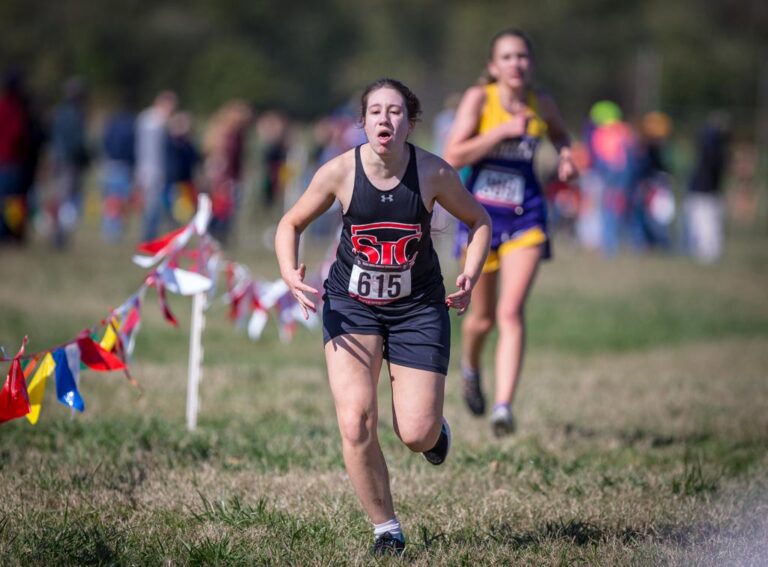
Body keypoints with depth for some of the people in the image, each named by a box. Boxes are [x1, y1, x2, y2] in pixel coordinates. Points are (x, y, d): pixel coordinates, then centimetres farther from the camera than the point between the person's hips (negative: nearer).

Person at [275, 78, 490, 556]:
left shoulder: (433, 172, -14)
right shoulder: (340, 171, -13)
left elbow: (479, 220, 2)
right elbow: (291, 224, 1)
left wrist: (471, 276, -14)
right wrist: (290, 273, -17)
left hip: (419, 308, 0)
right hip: (352, 304, 0)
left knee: (416, 436, -6)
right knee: (355, 422, -17)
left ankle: (435, 426, 35)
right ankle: (386, 529, 2)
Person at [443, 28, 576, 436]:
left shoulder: (541, 105, 2)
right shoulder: (478, 99, -7)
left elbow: (560, 135, 25)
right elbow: (453, 157, -16)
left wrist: (565, 155, 3)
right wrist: (503, 131, -22)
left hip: (525, 218, 1)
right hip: (481, 214, -1)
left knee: (511, 313, -14)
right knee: (483, 317, 12)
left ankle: (503, 407, -19)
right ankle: (470, 368, 46)